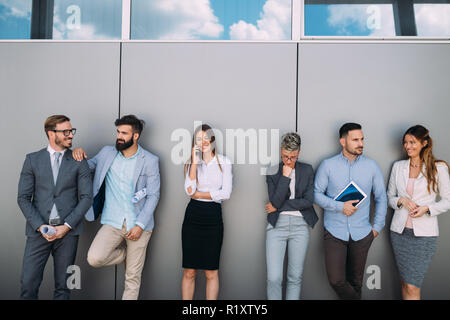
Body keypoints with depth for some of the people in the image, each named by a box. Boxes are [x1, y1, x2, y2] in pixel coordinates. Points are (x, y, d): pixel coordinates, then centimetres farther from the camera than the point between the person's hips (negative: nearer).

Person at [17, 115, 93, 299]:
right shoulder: (32, 160, 5)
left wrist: (66, 226, -10)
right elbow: (23, 198, 2)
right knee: (28, 284, 2)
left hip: (68, 230, 0)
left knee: (63, 285, 8)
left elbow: (86, 197, -1)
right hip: (39, 229, 1)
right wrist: (41, 226, -9)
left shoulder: (79, 161, 3)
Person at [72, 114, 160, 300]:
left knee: (133, 277, 5)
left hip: (138, 224, -2)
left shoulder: (150, 160, -4)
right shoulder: (107, 153, 6)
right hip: (112, 222, 3)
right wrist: (78, 152, -2)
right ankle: (125, 253, 14)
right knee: (94, 259, -17)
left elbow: (153, 195, -6)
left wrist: (140, 225, -13)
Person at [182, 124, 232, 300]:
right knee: (189, 272, 5)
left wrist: (198, 194, -4)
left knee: (211, 272, 4)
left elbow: (226, 193, -7)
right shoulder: (191, 162, 9)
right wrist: (195, 162, -9)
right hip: (193, 215, 2)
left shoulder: (224, 162, 4)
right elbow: (189, 190, -8)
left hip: (213, 218, -1)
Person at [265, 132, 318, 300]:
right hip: (277, 225, -1)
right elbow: (275, 201, -9)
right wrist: (285, 176, -15)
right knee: (273, 278, -4)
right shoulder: (272, 171, 0)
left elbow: (308, 201, -4)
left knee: (295, 278, 8)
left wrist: (278, 207, -6)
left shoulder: (307, 170, 4)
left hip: (300, 225, 1)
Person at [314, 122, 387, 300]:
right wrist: (340, 207, -16)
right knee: (336, 280, -4)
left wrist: (377, 226, 6)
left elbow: (381, 198, 9)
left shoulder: (371, 166, 2)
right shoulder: (328, 165, -4)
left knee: (356, 279, 14)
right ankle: (354, 297, 23)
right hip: (334, 232, -1)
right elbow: (317, 193, -4)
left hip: (362, 233, 2)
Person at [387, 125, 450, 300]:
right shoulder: (398, 166, 8)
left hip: (424, 233, -3)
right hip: (399, 231, 3)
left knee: (412, 286, -6)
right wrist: (402, 201, -7)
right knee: (405, 282, 12)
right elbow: (389, 196, 14)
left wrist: (427, 208, -13)